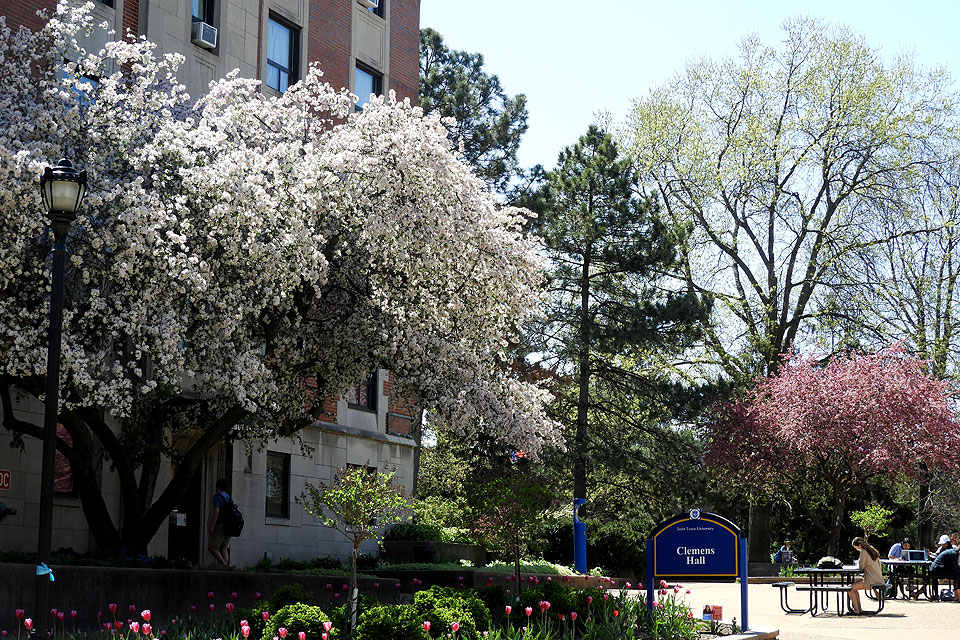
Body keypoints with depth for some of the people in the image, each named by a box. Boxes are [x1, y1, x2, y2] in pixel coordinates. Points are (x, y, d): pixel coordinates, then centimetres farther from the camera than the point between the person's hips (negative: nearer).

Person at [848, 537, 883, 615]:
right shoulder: (873, 551, 15)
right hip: (879, 579, 9)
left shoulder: (864, 551, -10)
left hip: (871, 581, -9)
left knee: (850, 588, -7)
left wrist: (858, 562, 12)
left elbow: (861, 567, -9)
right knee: (854, 588, 20)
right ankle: (859, 609, 16)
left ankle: (856, 610, -8)